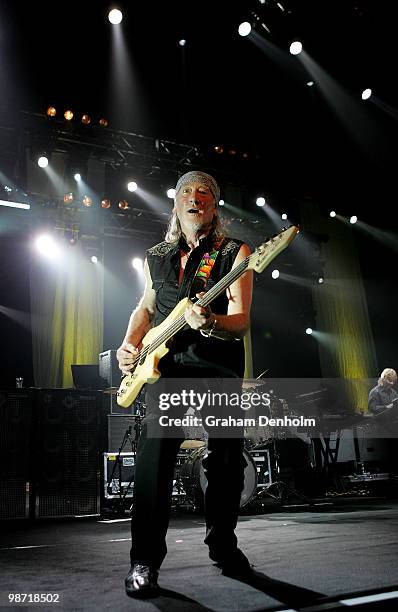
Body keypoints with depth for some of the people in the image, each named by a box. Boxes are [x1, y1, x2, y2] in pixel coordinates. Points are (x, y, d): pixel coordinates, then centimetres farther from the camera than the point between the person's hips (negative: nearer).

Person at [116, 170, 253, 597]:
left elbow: (241, 319, -7)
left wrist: (208, 323, -28)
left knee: (226, 459, 6)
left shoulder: (235, 253, 3)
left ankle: (222, 545, 28)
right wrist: (130, 345, 8)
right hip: (165, 365, 1)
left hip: (219, 365, 0)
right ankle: (144, 560, 0)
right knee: (155, 452, -13)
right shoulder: (156, 257, 14)